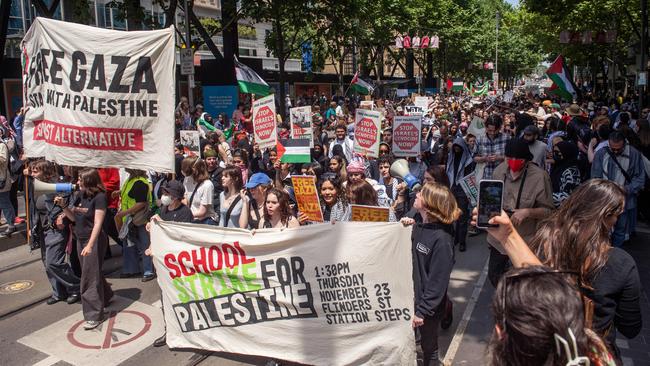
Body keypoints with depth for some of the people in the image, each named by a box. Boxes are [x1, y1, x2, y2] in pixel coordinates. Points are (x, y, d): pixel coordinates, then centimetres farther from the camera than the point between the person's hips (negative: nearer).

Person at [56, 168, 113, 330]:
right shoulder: (79, 195, 4)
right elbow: (73, 217, 11)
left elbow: (98, 223, -19)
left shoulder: (99, 197, -16)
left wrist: (90, 245, -22)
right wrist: (63, 206, -7)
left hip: (94, 240, -7)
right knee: (91, 272, 17)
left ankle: (94, 315, 4)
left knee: (90, 276, -4)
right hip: (81, 239, 7)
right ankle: (105, 296, 40)